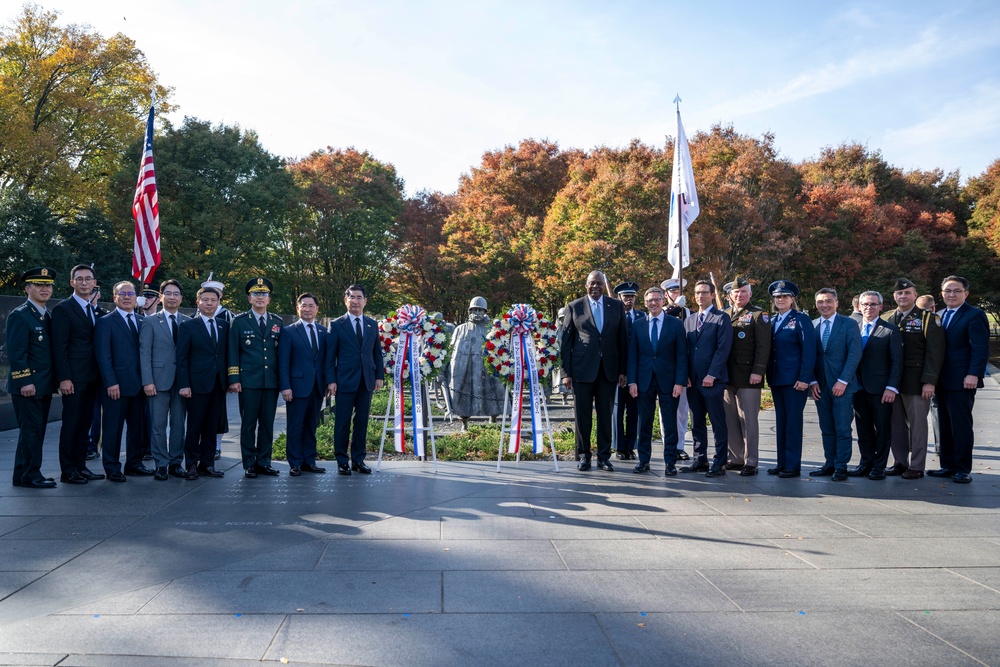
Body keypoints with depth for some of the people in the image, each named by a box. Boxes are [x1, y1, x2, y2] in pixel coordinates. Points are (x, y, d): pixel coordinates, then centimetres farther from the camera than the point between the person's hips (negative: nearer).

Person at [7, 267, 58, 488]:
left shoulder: (46, 316, 15)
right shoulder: (19, 316, -10)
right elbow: (16, 353, -16)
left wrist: (52, 382, 14)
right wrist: (25, 382, -20)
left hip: (44, 385, 8)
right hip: (27, 385, -8)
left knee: (36, 430, 13)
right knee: (30, 430, -4)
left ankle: (25, 474, 21)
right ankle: (29, 476, 4)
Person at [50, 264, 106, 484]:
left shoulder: (97, 311, 14)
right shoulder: (63, 309, -6)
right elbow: (59, 347, -11)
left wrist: (101, 375, 8)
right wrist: (64, 378, -17)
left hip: (92, 377, 6)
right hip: (74, 378, -6)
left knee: (85, 423, 11)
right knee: (71, 424, -2)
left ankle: (80, 466, 18)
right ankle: (68, 471, 5)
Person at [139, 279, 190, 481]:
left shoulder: (188, 322, 8)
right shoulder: (150, 321, 2)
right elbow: (144, 353, -2)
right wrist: (147, 381, -10)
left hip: (181, 380, 2)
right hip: (159, 379, -2)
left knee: (179, 424, 7)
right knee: (158, 424, 2)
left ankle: (176, 463, 16)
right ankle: (161, 464, 9)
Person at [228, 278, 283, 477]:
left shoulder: (278, 322, 11)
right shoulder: (239, 321, 4)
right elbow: (232, 352, 1)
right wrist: (234, 379, -7)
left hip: (271, 382, 3)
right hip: (249, 381, -3)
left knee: (267, 423, 7)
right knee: (249, 423, 2)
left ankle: (264, 462, 15)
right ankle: (249, 464, 10)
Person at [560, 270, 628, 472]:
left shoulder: (617, 306, 8)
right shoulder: (574, 307, 3)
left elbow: (623, 339, 8)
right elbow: (565, 341, 1)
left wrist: (622, 370, 3)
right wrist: (566, 372, -4)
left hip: (608, 369, 2)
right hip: (582, 369, -1)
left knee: (606, 414, 6)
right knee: (582, 415, 4)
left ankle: (604, 456, 16)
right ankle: (583, 455, 15)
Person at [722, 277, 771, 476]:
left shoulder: (759, 315, -1)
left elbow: (763, 346, -8)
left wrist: (757, 372, -15)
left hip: (748, 376, -5)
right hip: (727, 376, 5)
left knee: (748, 421, -3)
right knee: (730, 420, 9)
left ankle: (750, 463, 3)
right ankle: (735, 459, 18)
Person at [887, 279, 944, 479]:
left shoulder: (927, 318, -2)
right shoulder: (889, 319, 12)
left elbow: (935, 352, -8)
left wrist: (929, 381, -14)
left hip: (916, 382, -4)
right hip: (893, 381, 4)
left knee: (917, 423, 2)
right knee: (897, 423, 9)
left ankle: (916, 466, 9)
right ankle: (899, 462, 18)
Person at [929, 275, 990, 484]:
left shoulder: (975, 315, -7)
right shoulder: (940, 315, 15)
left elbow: (981, 348, -14)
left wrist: (974, 374, -23)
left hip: (961, 381, -7)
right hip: (943, 381, 7)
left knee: (961, 425, -1)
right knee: (945, 425, 10)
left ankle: (963, 469, 7)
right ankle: (948, 466, 18)